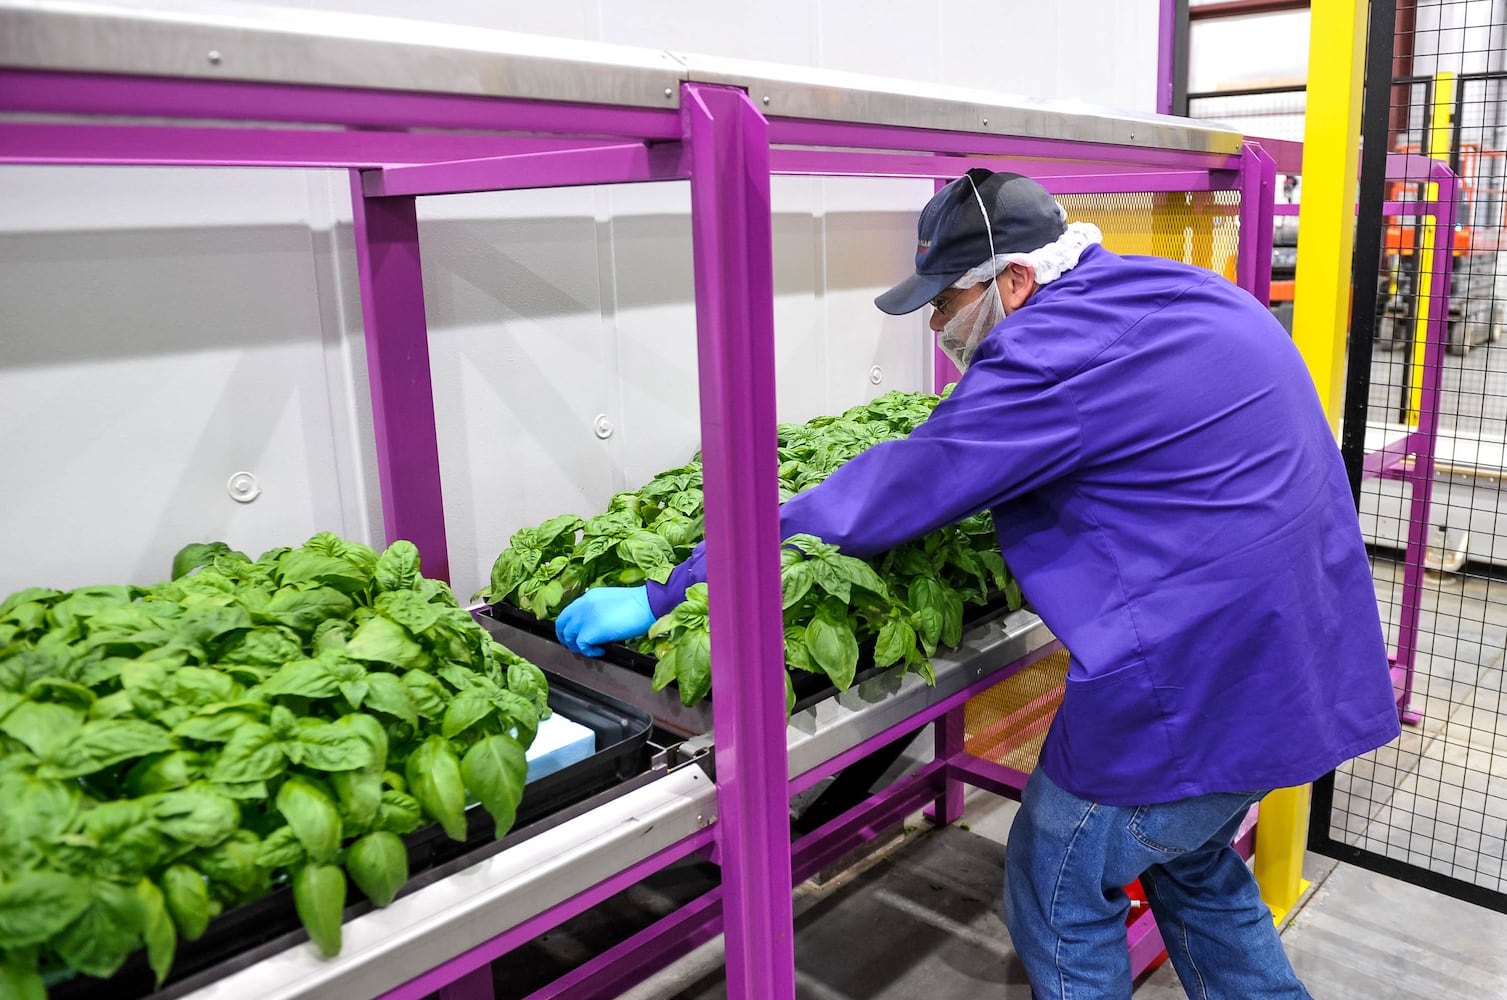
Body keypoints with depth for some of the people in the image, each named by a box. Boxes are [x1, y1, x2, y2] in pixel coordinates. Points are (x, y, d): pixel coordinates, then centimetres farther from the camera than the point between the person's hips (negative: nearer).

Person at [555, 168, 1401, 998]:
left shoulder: (1054, 353, -21)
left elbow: (883, 500, -22)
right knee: (1195, 869, 28)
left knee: (1062, 902, 12)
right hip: (1307, 673, 10)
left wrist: (664, 596, -16)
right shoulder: (1197, 295, 8)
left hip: (1186, 697, -9)